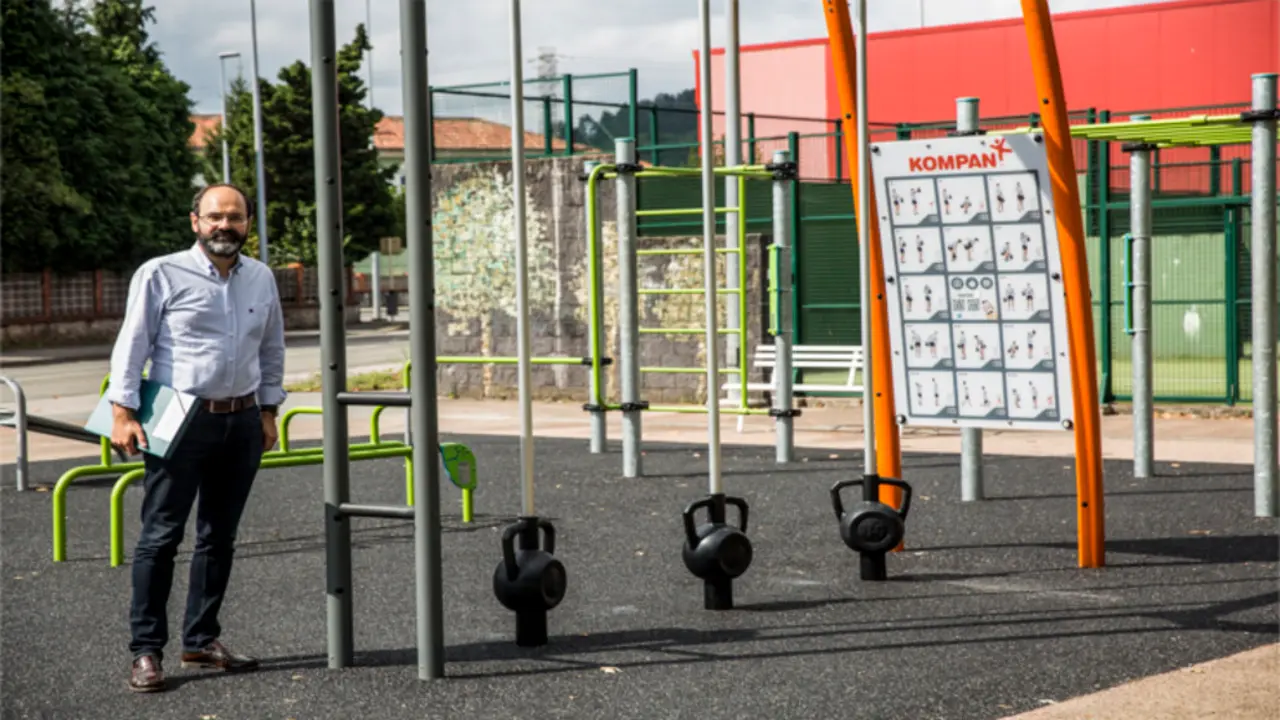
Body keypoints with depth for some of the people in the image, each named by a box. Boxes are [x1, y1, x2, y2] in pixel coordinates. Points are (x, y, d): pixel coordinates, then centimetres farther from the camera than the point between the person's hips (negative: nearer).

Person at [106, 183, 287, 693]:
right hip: (181, 421, -5)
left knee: (219, 537, 11)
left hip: (242, 422, 5)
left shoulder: (261, 279, 10)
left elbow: (272, 349, 18)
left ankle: (201, 640, 21)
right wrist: (123, 412, -11)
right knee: (161, 535, -5)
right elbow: (132, 343, -6)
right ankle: (146, 651, -1)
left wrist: (268, 410, 15)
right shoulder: (161, 275, -5)